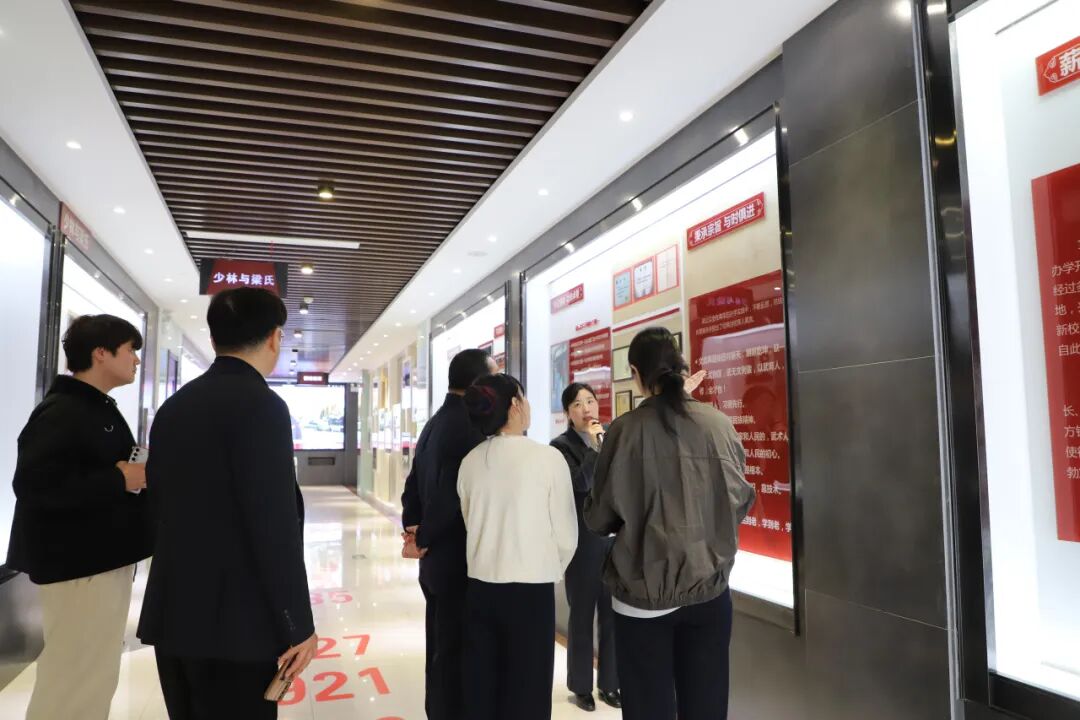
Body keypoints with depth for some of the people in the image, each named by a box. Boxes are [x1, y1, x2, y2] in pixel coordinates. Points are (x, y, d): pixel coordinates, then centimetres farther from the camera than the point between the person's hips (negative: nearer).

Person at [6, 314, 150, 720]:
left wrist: (135, 475, 2)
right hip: (76, 564, -10)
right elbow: (34, 485, -26)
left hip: (105, 559, 10)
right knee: (75, 680, -1)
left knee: (95, 675, 17)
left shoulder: (99, 409, 15)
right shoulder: (60, 413, -16)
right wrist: (119, 480, -21)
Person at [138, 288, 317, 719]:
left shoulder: (174, 406, 8)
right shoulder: (260, 405, -16)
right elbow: (275, 526, -20)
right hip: (235, 622, -8)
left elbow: (163, 508, 13)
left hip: (172, 614, 8)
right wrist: (298, 625, -13)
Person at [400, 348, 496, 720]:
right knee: (455, 654, 3)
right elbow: (451, 495, -25)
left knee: (440, 649, 21)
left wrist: (415, 529, 4)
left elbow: (413, 485, 11)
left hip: (436, 559, 9)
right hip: (459, 562, -9)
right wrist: (423, 538, -11)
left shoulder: (436, 422, 10)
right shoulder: (470, 425, -21)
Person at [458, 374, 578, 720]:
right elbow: (566, 535, -6)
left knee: (481, 690, 14)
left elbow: (470, 525, 5)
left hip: (480, 588, 4)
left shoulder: (470, 461, 0)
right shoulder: (548, 457, -11)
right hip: (531, 591, -4)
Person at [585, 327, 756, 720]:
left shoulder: (626, 429, -13)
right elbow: (741, 501, 6)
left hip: (643, 595, -2)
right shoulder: (720, 424, -6)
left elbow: (599, 517, -5)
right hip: (710, 589, 3)